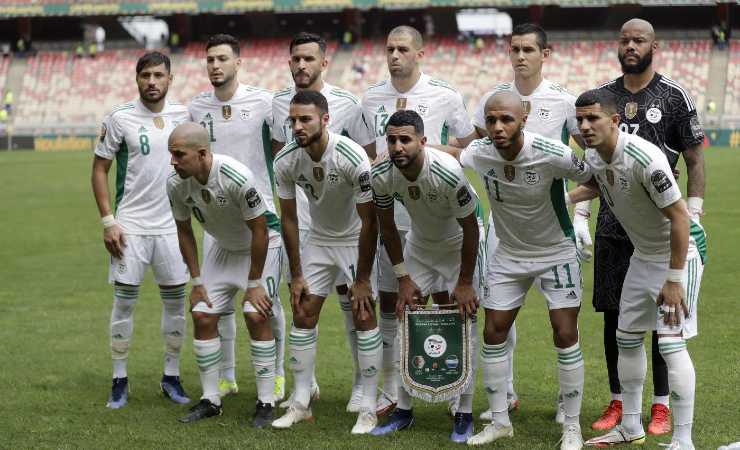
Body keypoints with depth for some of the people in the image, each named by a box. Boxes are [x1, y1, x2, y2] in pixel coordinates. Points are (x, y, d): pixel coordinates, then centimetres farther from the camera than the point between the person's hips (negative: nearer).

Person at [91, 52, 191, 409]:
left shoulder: (182, 116, 4)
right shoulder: (119, 118, -6)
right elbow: (99, 170, -3)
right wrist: (108, 222, -9)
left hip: (171, 224, 3)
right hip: (130, 226, -3)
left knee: (175, 300, 6)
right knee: (124, 301, -1)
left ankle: (172, 377, 17)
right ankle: (119, 380, 8)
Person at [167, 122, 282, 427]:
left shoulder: (237, 177, -35)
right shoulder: (176, 184, -18)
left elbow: (259, 231, -24)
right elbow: (184, 231, -1)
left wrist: (254, 284, -19)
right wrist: (197, 281, -1)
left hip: (262, 244, -6)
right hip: (223, 246, 6)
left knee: (256, 316, -17)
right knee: (202, 316, -2)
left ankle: (265, 402, -6)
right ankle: (210, 400, 10)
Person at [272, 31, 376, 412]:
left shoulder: (346, 104, -7)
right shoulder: (279, 103, 4)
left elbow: (369, 156, 0)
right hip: (297, 216, 4)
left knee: (349, 296, -1)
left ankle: (362, 381, 7)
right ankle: (306, 382, 16)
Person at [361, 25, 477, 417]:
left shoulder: (443, 95, -3)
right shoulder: (371, 98, 8)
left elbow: (468, 147, 5)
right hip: (386, 213, 4)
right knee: (388, 302, 7)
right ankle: (391, 391, 16)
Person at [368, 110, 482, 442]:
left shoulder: (448, 172, -36)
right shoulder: (381, 176, -22)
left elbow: (470, 227, -22)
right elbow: (387, 228, -5)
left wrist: (465, 282, -17)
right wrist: (403, 279, -5)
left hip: (458, 246, -4)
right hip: (419, 244, 4)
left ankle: (464, 415, 1)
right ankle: (403, 411, 11)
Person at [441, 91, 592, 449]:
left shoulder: (552, 155, -28)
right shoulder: (480, 153, -15)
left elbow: (596, 180, -13)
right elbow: (454, 153, 8)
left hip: (556, 252, -4)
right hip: (508, 255, 4)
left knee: (565, 335, -7)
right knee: (493, 332, 3)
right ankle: (500, 421, 17)